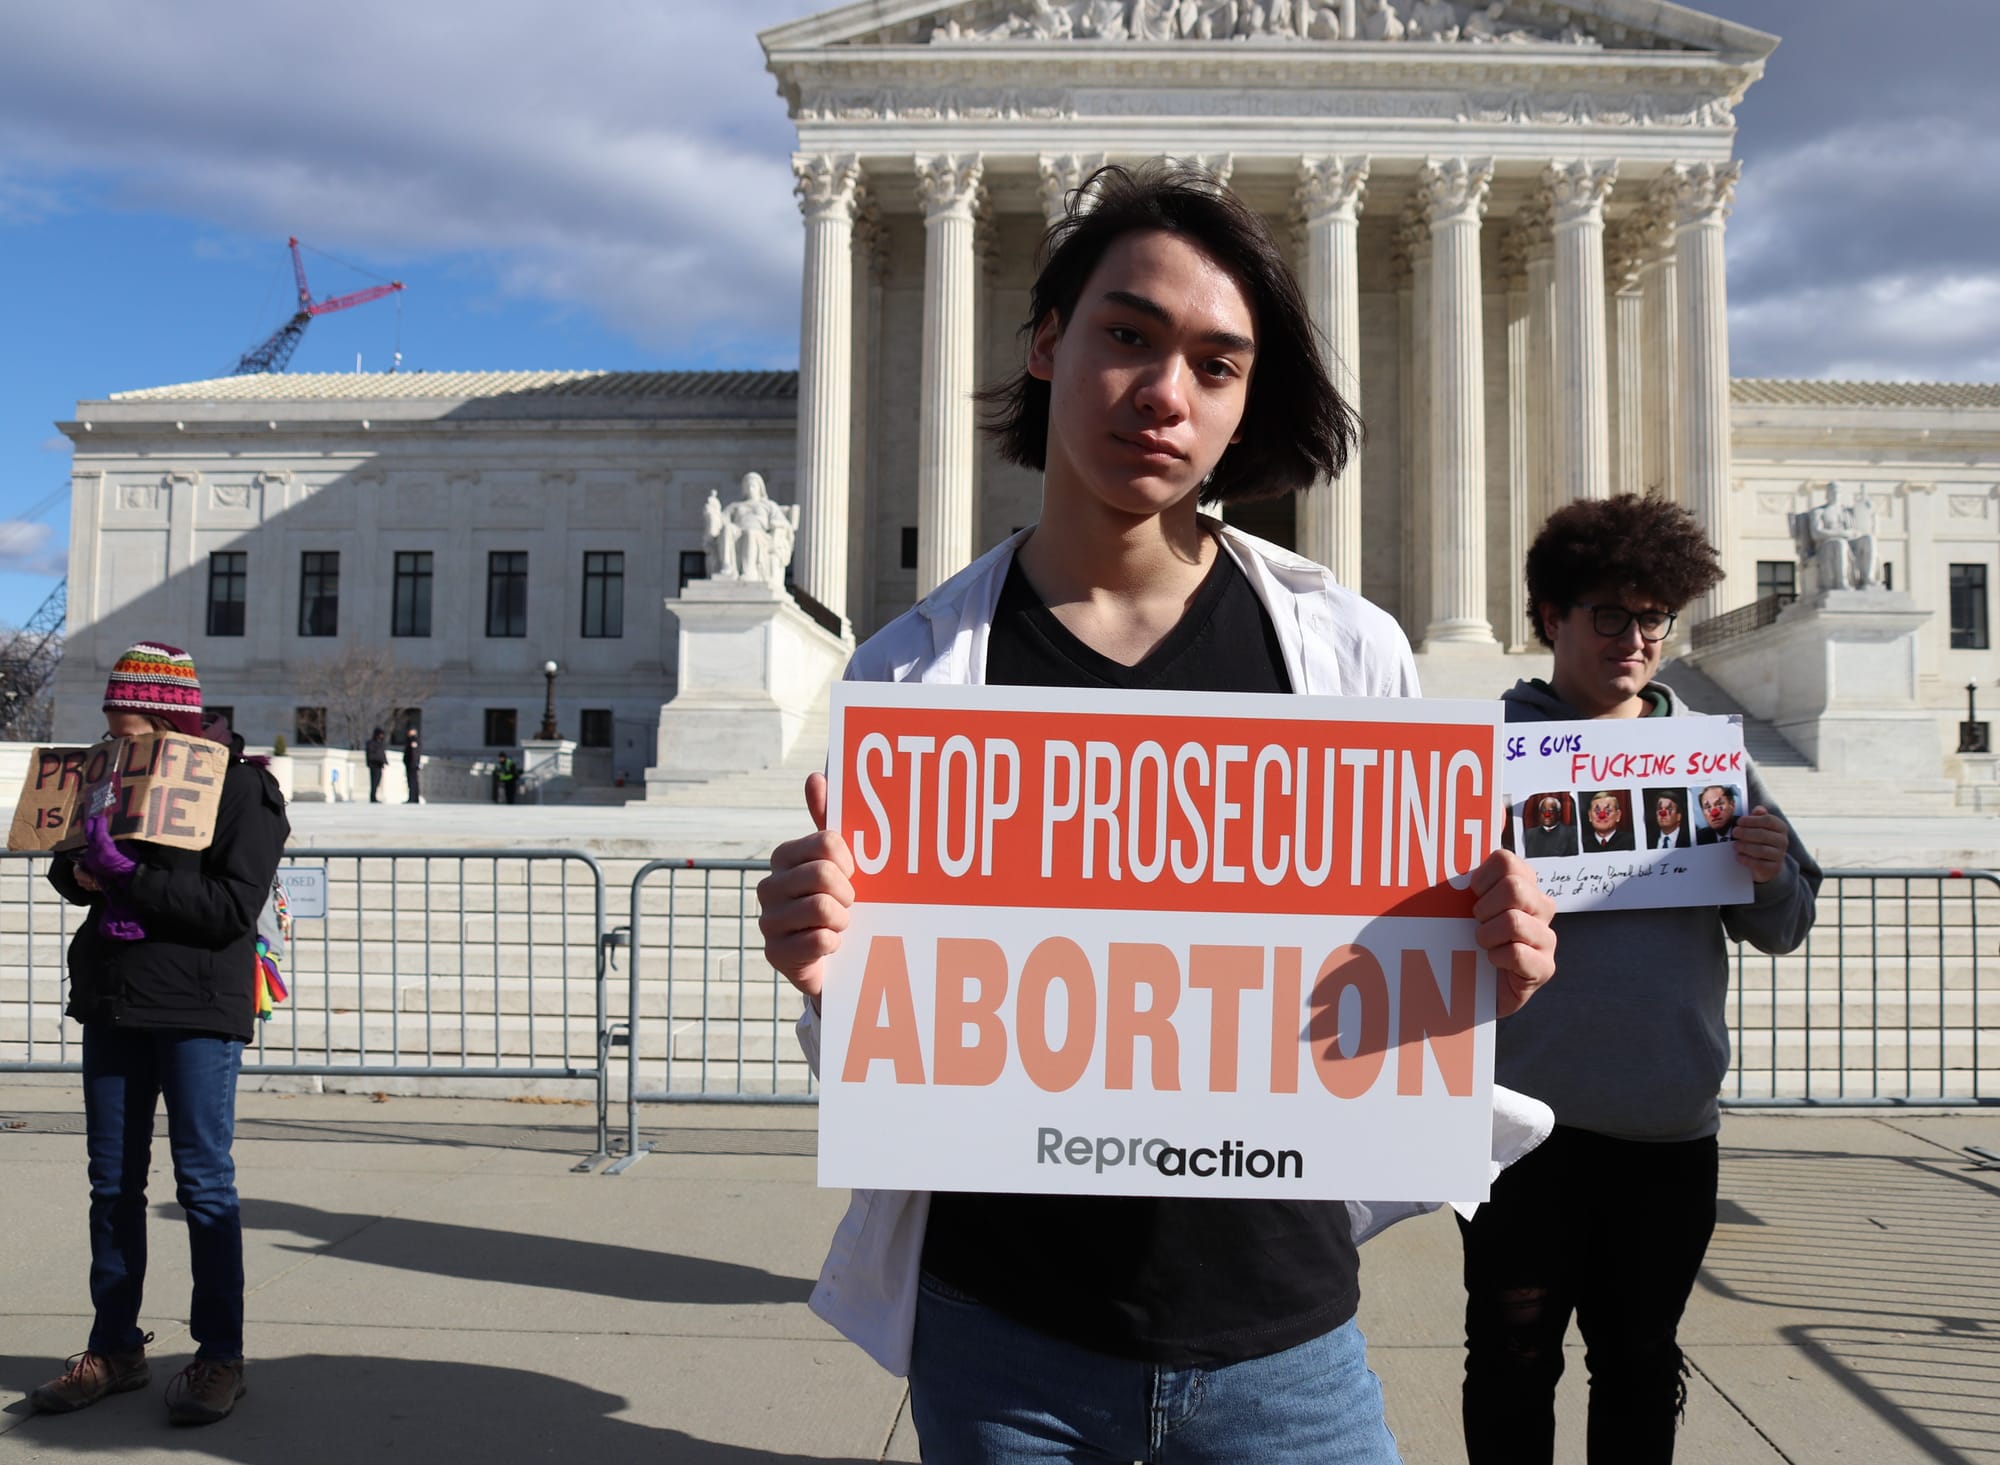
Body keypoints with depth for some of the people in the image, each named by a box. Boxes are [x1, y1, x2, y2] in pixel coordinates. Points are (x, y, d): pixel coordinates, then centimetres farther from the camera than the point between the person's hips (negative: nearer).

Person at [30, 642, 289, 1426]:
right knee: (112, 1181, 11)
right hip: (112, 1003, 6)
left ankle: (220, 1355, 8)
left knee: (203, 1179, -1)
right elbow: (66, 867, 18)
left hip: (197, 1007, -6)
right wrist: (79, 870, -5)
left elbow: (234, 906, -17)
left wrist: (130, 875, -22)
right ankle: (114, 1348, 22)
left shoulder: (243, 789, -9)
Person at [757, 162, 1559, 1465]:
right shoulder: (909, 674, -4)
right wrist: (829, 982, -20)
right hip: (1000, 1336, 0)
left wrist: (1487, 975, -16)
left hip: (1282, 1332, 0)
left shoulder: (1352, 652, -3)